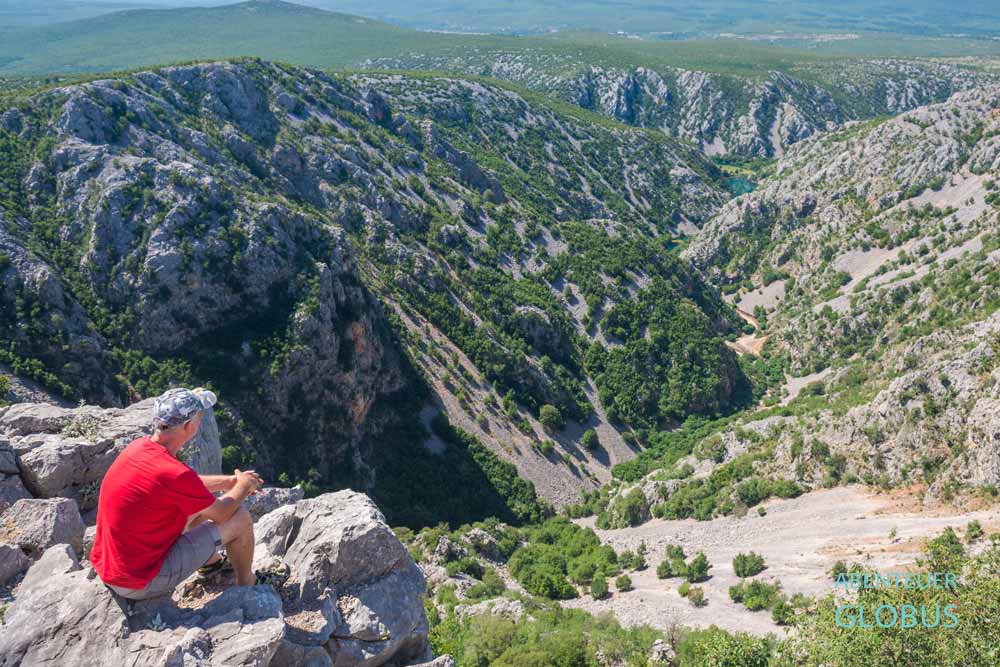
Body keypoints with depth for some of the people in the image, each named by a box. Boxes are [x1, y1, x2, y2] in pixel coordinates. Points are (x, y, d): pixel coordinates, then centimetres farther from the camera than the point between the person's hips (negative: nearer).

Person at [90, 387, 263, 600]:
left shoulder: (139, 447, -3)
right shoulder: (175, 474, -29)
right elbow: (222, 513, -11)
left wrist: (229, 481, 19)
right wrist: (242, 487, 8)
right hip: (142, 584, -9)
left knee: (197, 503, 22)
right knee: (239, 517, -3)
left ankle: (213, 562, 43)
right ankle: (246, 583, 22)